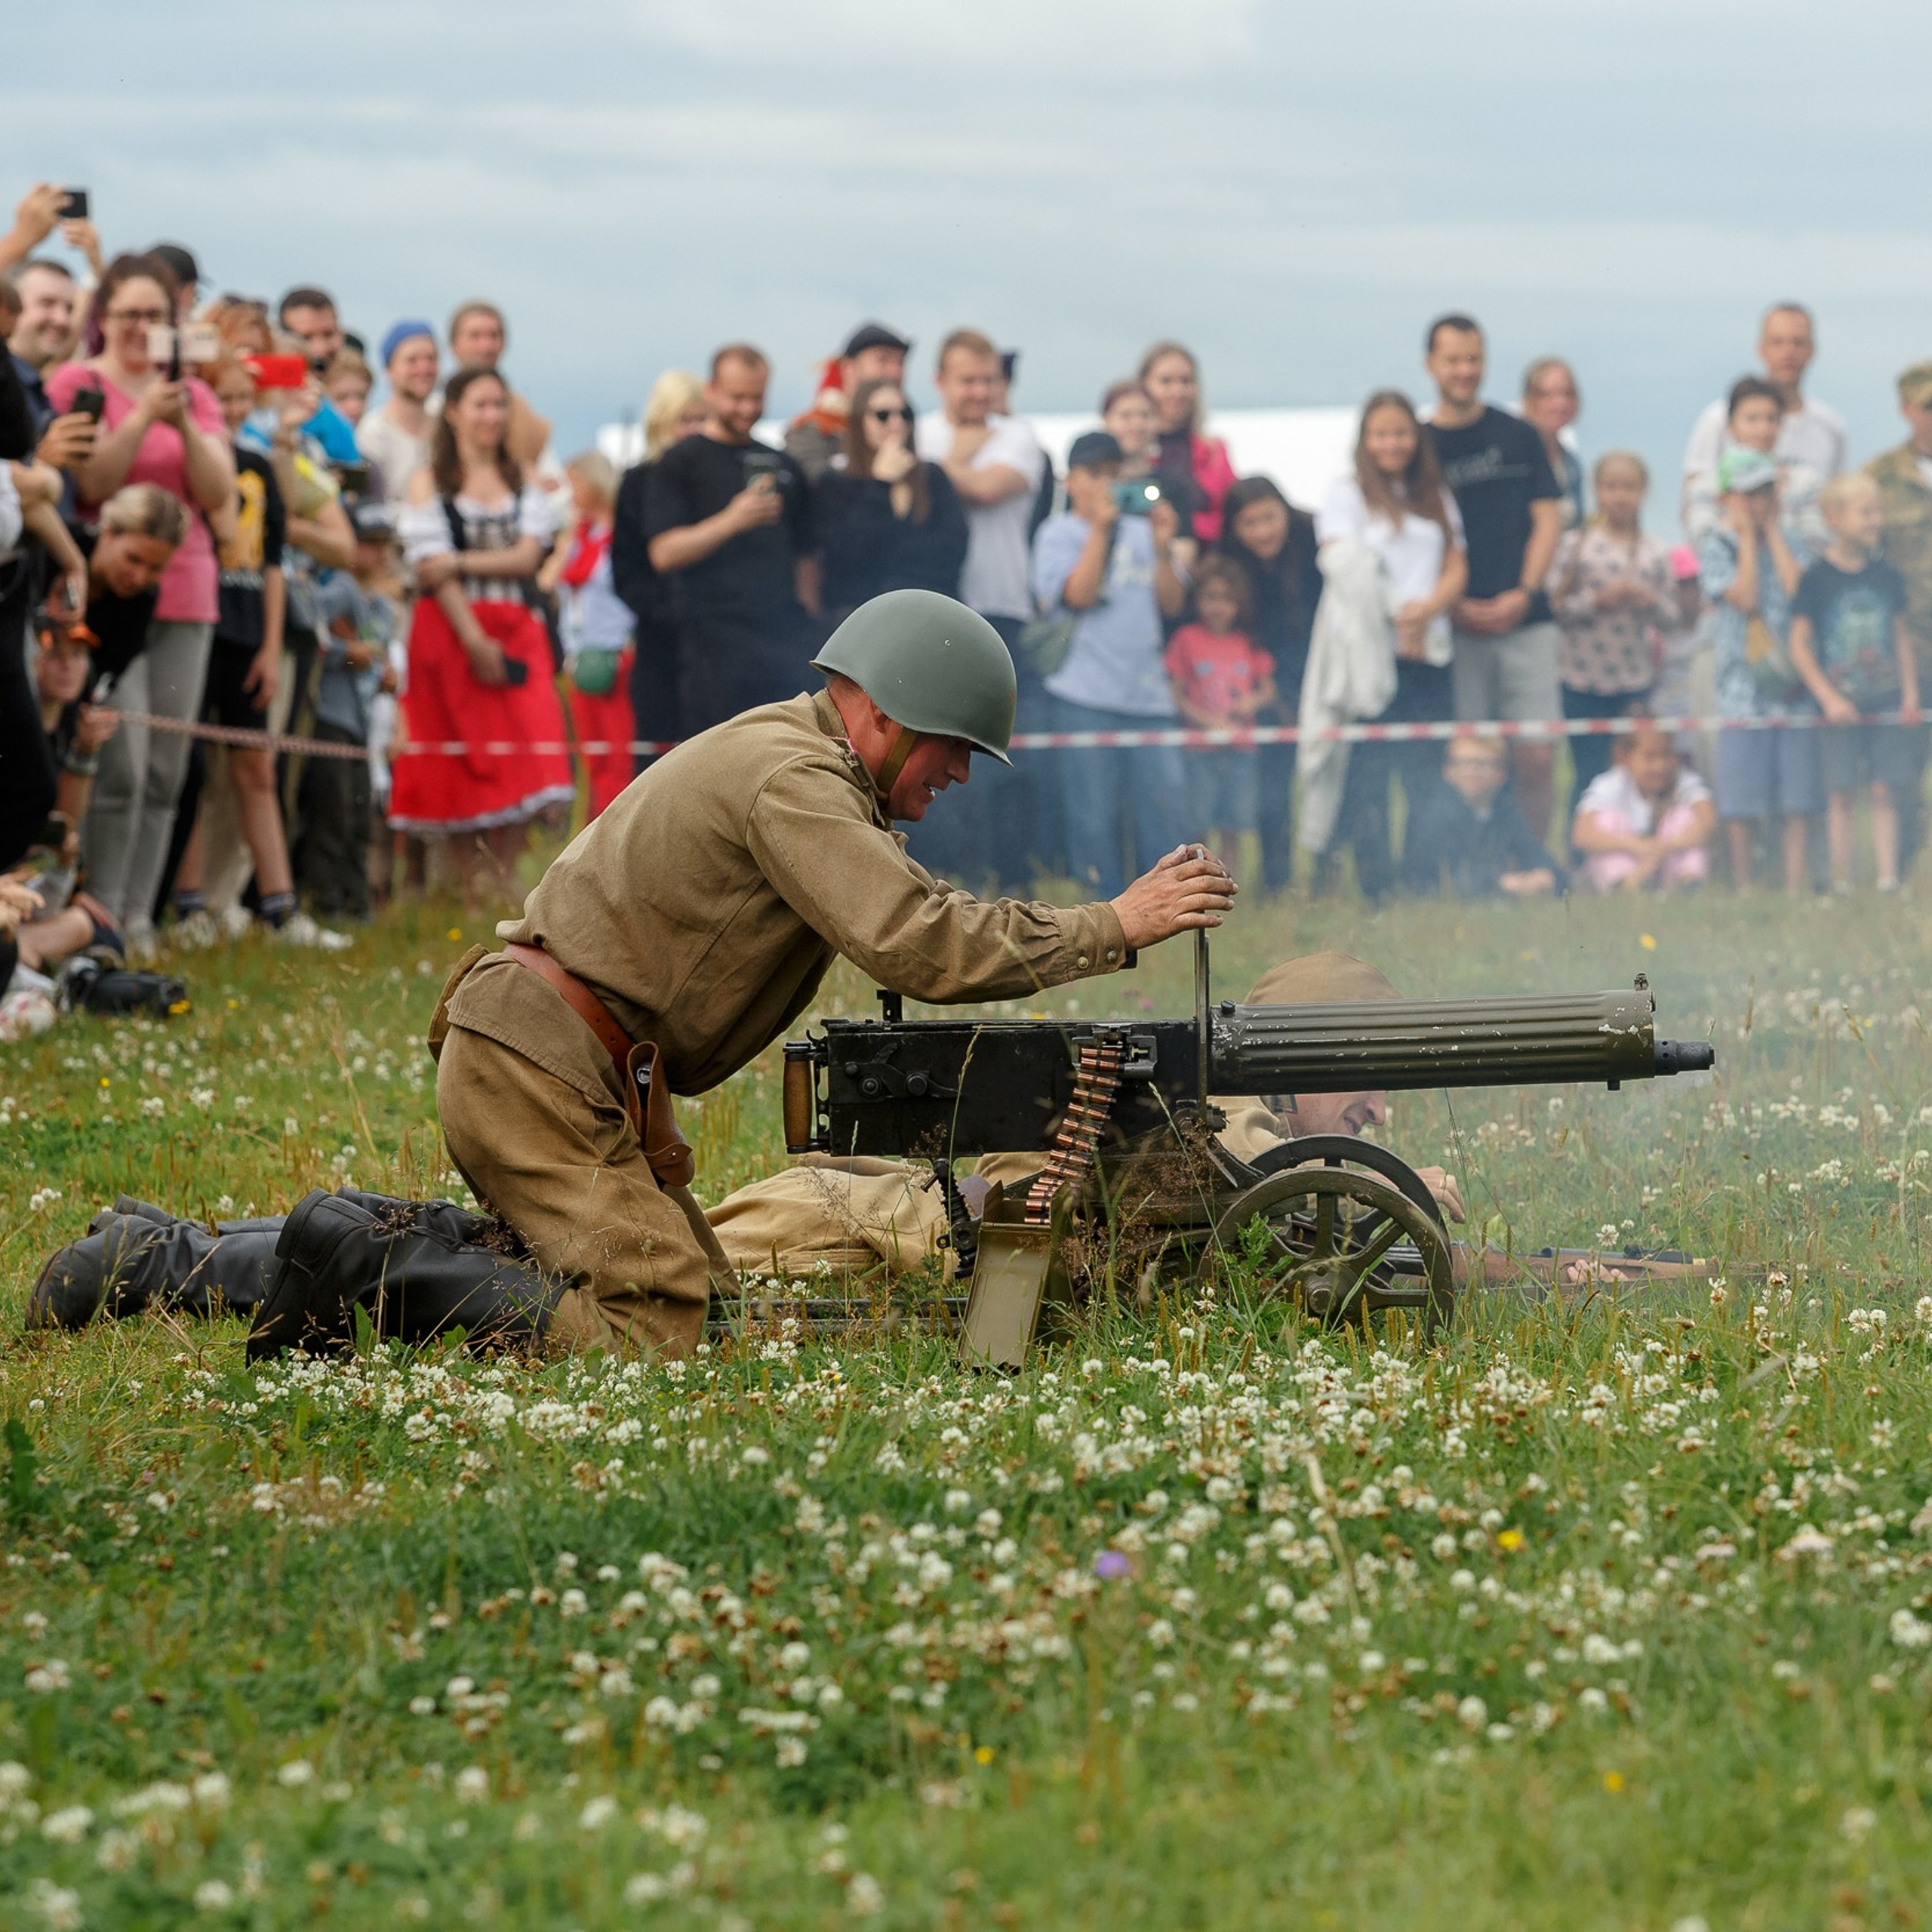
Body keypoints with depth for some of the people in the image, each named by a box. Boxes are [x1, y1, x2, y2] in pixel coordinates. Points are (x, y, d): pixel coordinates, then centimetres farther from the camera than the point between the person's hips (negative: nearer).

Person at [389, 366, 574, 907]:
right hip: (452, 631, -3)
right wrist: (476, 643, -14)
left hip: (516, 632, 3)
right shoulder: (429, 483, 3)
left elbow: (527, 556, 1)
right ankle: (475, 886, 3)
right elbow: (432, 567, -6)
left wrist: (461, 563, -13)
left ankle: (502, 878, -3)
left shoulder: (523, 483, 14)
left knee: (526, 759, -11)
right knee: (466, 764, -3)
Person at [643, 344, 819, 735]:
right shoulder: (679, 464, 3)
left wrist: (810, 621, 12)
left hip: (785, 635, 5)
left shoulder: (782, 466, 19)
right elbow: (664, 553, -7)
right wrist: (731, 522, -19)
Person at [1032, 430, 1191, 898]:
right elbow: (1079, 593, -10)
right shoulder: (1058, 534, 6)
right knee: (1095, 818, -3)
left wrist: (1162, 548, -2)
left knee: (1168, 805, -3)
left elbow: (1172, 603, 12)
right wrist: (1101, 527, -11)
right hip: (1086, 699, -4)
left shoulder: (1141, 532, 18)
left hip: (1148, 696, 4)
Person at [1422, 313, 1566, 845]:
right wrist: (1452, 605, -7)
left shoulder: (1518, 436, 11)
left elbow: (1547, 520, 9)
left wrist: (1524, 593, -5)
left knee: (1537, 753, -7)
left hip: (1524, 620, 1)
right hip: (1456, 627, -1)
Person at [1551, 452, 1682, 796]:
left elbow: (1670, 621, 7)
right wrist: (1599, 600, -17)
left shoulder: (1654, 552, 5)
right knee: (1590, 777, 1)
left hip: (1635, 684, 2)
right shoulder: (1576, 545, -1)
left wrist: (1651, 602, -13)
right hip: (1583, 682, -2)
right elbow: (1557, 605, -6)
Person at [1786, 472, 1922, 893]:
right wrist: (1829, 698, -10)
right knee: (1840, 794, -1)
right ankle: (1841, 879, 4)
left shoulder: (1886, 577, 6)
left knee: (1884, 792, 2)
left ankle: (1888, 876, 2)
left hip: (1886, 699, 3)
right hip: (1840, 706, -3)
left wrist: (1910, 692, 6)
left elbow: (1902, 636, 14)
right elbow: (1799, 646, -5)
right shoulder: (1816, 579, -6)